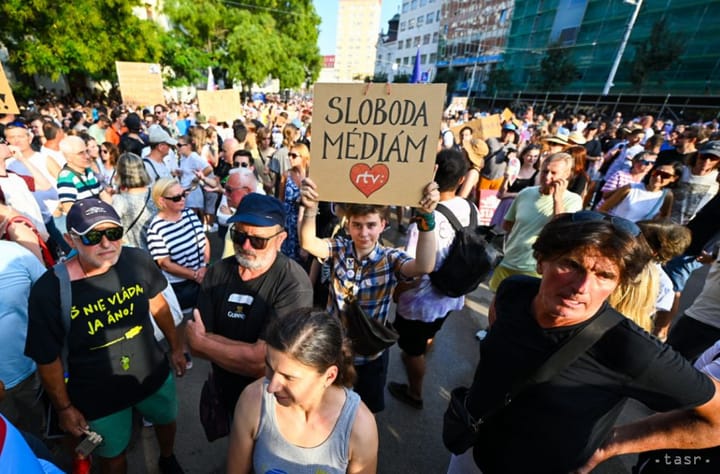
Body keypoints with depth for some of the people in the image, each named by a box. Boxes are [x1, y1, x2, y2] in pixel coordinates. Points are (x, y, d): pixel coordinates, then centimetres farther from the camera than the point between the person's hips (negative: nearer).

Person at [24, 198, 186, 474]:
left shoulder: (138, 261, -20)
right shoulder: (48, 290, -25)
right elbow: (48, 359, -12)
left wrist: (175, 347, 7)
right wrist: (64, 408, -2)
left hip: (154, 376, 3)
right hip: (98, 398, -3)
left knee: (166, 419, 30)